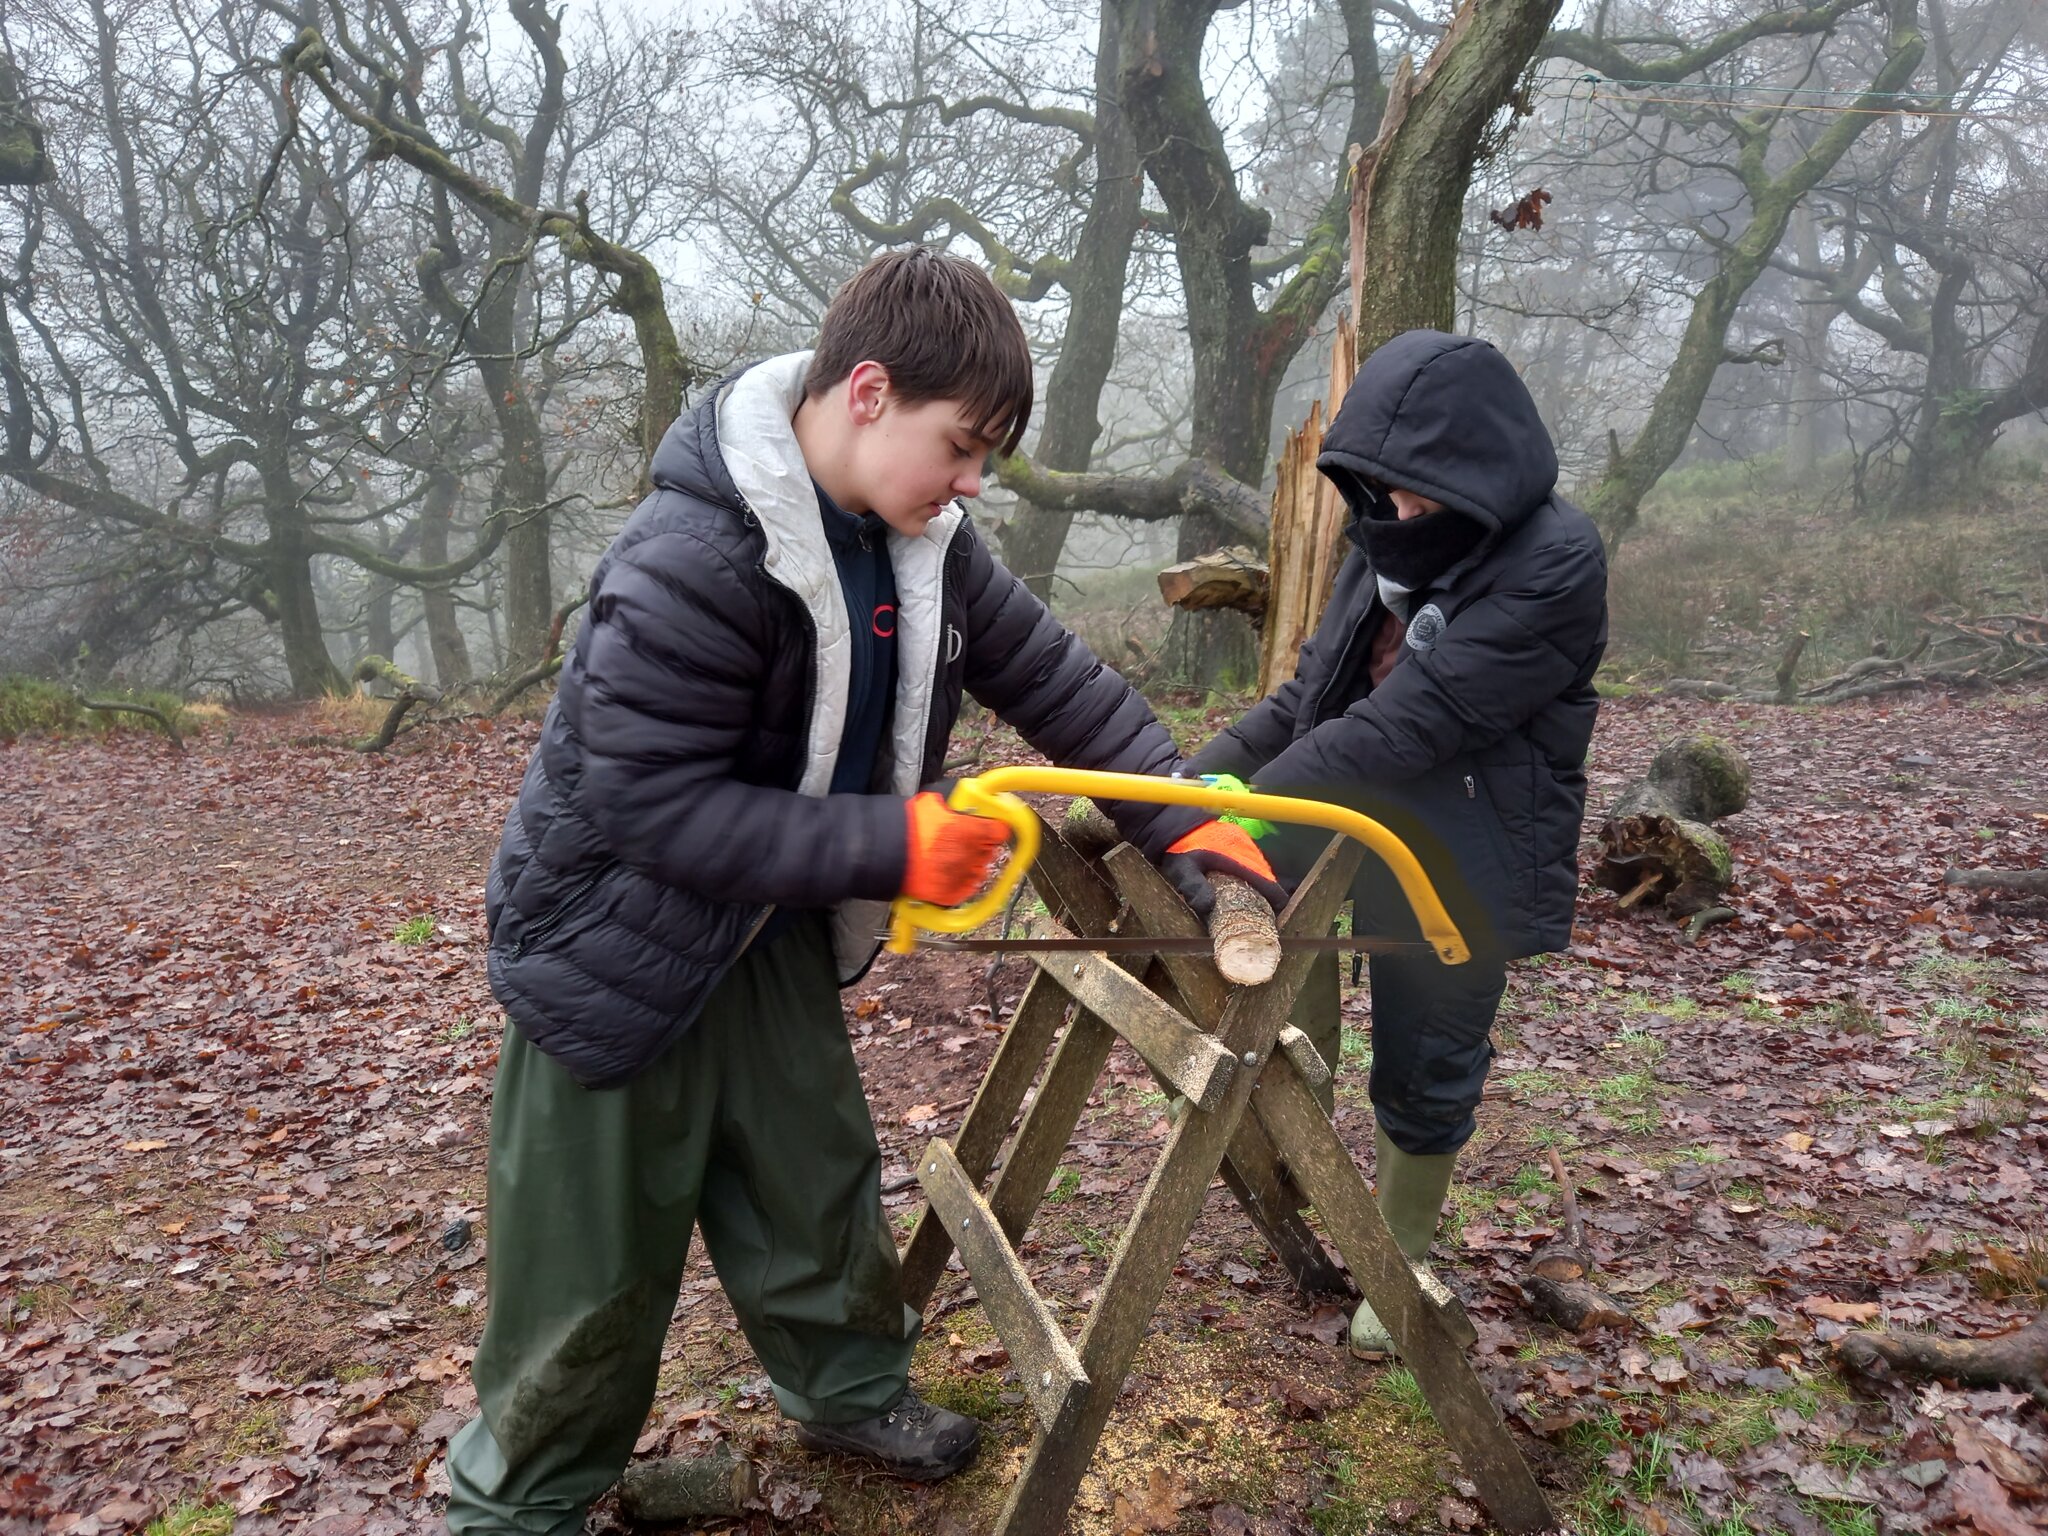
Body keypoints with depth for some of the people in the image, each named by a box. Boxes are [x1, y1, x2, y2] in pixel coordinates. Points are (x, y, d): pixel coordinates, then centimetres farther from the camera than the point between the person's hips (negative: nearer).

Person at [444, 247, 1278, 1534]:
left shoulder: (923, 541, -8)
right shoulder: (689, 564, -32)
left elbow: (1052, 676, -1)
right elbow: (651, 807, -30)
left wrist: (1183, 819, -9)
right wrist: (891, 846, -32)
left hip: (768, 928, 7)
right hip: (618, 942, -7)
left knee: (816, 1177, 20)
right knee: (595, 1259, 7)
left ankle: (851, 1389, 44)